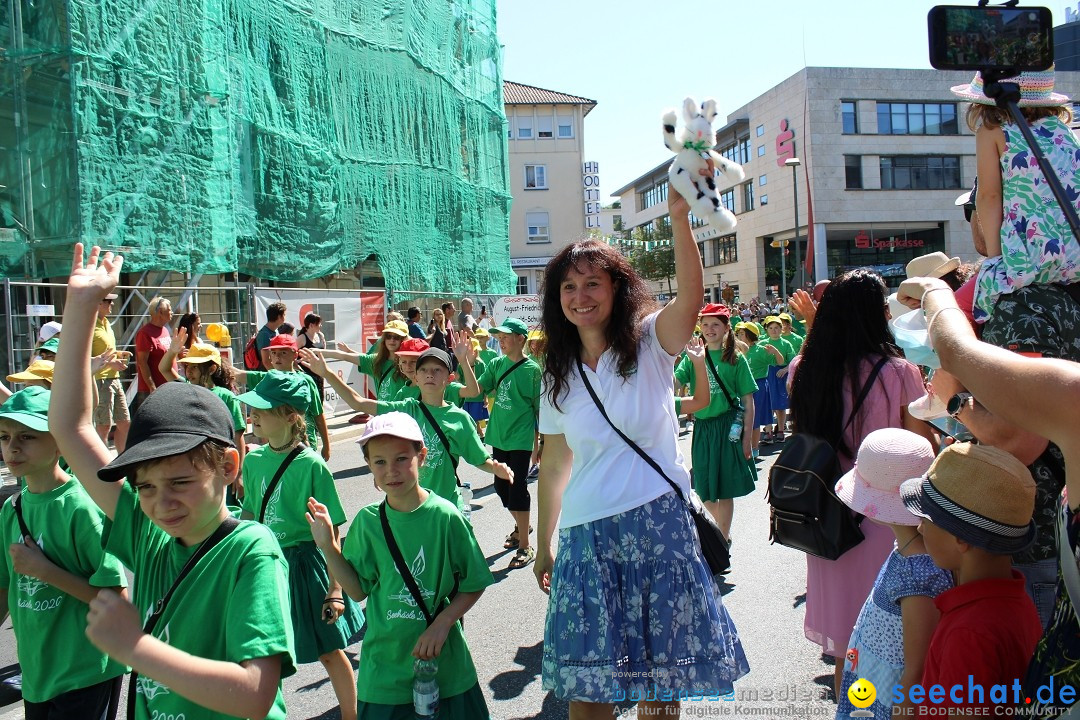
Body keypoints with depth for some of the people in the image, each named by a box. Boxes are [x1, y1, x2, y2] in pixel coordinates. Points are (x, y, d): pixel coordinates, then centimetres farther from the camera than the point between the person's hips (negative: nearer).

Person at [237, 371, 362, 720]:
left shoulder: (311, 464, -17)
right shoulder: (253, 460, -2)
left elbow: (331, 533, -14)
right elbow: (248, 517, 10)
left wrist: (335, 589, -14)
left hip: (304, 561, -4)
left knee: (328, 650, 10)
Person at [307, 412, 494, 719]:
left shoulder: (445, 516, -13)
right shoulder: (367, 521, -4)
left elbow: (474, 584, -5)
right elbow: (359, 589, 1)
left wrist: (442, 624, -16)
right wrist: (328, 546, -7)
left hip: (444, 662, -2)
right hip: (384, 666, 2)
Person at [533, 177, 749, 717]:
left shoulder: (650, 344, -4)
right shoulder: (559, 377, 6)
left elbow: (690, 297, -25)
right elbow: (554, 465, 11)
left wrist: (679, 217, -39)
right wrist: (543, 547, 13)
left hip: (659, 525, -3)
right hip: (585, 537, 3)